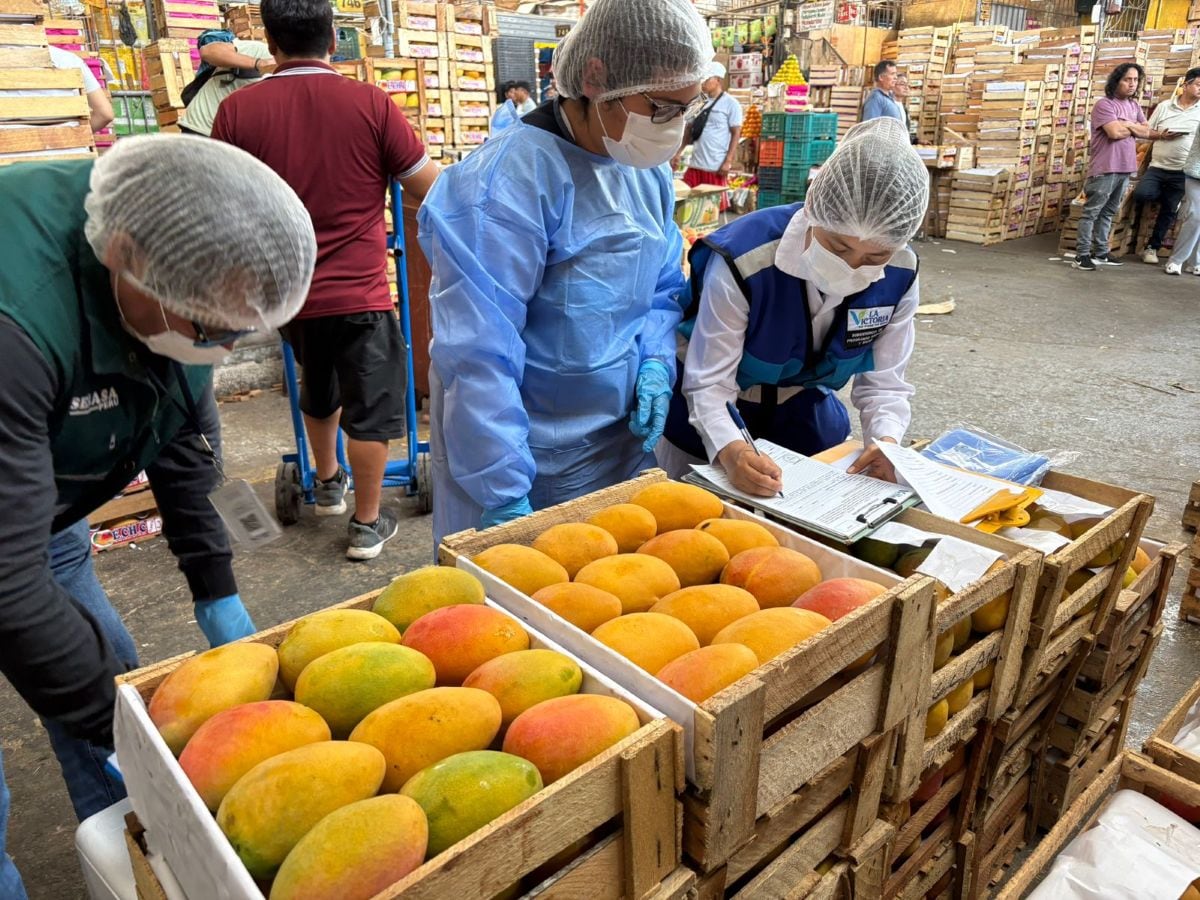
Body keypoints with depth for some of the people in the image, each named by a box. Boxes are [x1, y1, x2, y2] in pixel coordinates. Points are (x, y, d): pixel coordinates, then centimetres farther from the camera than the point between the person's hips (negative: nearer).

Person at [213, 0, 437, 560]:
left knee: (318, 392, 27)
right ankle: (367, 524, 18)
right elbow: (430, 189, -4)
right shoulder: (370, 103, -11)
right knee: (370, 408, 9)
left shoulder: (237, 110, -4)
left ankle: (328, 484, 45)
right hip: (359, 292, -4)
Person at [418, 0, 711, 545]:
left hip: (623, 441, 7)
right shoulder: (510, 180, -22)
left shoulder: (649, 172, 3)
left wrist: (657, 364, -6)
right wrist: (503, 497, -24)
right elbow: (479, 355, -24)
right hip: (529, 459, -6)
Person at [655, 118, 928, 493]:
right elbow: (708, 384, -32)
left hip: (806, 412, 4)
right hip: (716, 419, -3)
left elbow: (884, 382, -14)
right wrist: (730, 450, -51)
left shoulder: (899, 276, -21)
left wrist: (886, 441, -35)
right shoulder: (743, 262, -35)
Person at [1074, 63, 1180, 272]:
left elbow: (1146, 132, 15)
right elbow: (1115, 132, -18)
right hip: (1105, 169, -8)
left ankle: (1100, 253, 16)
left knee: (1108, 213, 11)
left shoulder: (1134, 105, 16)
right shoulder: (1104, 104, -8)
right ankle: (1082, 255, -5)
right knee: (1091, 212, -5)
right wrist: (1135, 128, -2)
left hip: (1125, 168, 8)